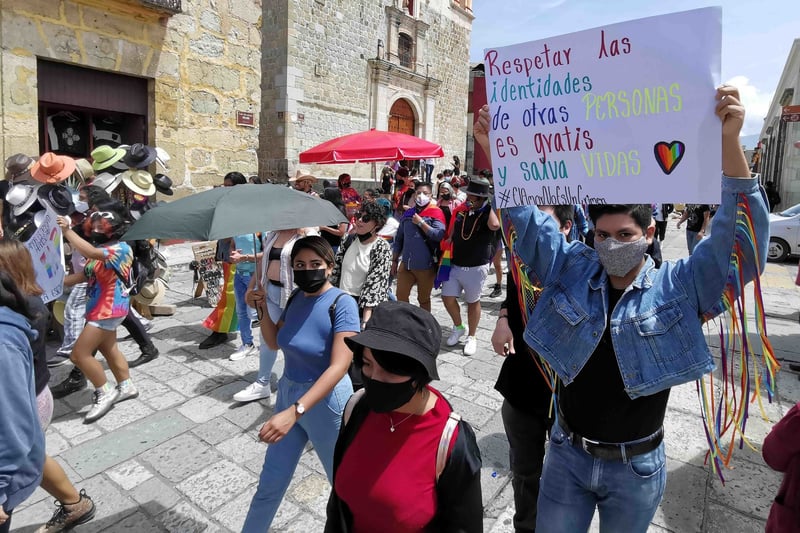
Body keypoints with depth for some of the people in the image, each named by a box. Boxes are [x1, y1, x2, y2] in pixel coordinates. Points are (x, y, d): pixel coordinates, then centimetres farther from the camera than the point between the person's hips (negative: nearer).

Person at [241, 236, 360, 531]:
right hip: (287, 393, 6)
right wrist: (262, 308, -5)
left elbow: (339, 366, -29)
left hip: (325, 402, -5)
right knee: (270, 482, 19)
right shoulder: (296, 297, -1)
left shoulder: (342, 303, -22)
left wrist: (295, 411, -37)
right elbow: (274, 342, 12)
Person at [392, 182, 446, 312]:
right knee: (401, 296, 10)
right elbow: (399, 239, 14)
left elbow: (439, 235, -22)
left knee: (423, 300, 11)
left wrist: (421, 223, -16)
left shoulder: (435, 213, -6)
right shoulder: (407, 214, 9)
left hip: (426, 266, -5)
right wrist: (394, 261, 13)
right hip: (406, 264, 5)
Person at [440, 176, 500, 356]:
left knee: (473, 301, 9)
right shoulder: (460, 211, 3)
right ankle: (459, 327, 31)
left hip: (476, 267, -5)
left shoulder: (487, 214, -11)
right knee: (447, 297, 5)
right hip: (455, 264, 5)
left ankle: (471, 337, 27)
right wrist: (448, 240, 6)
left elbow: (495, 225, -36)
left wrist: (489, 205, -22)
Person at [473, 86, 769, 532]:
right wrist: (495, 151, -18)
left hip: (636, 467, -1)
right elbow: (527, 218, -8)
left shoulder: (678, 287, -11)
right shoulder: (572, 270, -7)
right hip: (567, 454, 2)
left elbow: (742, 241, -23)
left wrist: (729, 142, -34)